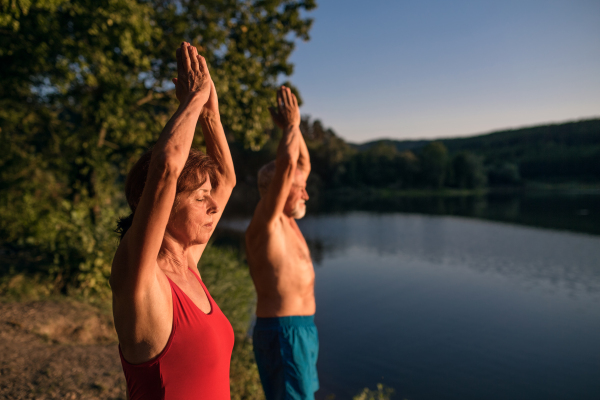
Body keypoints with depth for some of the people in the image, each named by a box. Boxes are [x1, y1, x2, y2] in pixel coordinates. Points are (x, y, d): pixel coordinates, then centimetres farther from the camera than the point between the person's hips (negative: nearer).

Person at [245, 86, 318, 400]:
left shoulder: (284, 220, 8)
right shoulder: (264, 225, -17)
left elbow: (303, 164, 15)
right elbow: (286, 164, -28)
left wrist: (292, 126, 7)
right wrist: (291, 124, -13)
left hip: (300, 328, 10)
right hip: (283, 332, -10)